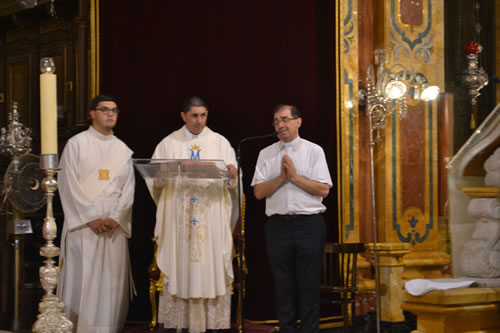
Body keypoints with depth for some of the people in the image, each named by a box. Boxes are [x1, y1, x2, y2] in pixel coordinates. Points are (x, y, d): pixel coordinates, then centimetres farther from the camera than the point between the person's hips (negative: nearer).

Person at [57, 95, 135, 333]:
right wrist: (91, 218, -11)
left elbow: (128, 188, 8)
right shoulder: (76, 144, 2)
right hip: (82, 224, -3)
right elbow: (69, 185, -5)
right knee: (81, 279, -6)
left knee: (112, 279, 0)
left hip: (114, 225, 3)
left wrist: (116, 218, -8)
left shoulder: (123, 150, 14)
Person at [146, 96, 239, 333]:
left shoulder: (220, 142, 10)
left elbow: (231, 180, 4)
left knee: (211, 268, -3)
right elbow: (153, 180, 4)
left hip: (212, 218, 0)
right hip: (178, 218, 0)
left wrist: (231, 174, -19)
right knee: (180, 268, -2)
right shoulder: (169, 144, 9)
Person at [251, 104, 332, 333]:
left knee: (309, 284, 1)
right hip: (278, 225, 2)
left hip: (309, 224, -2)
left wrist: (295, 177, -10)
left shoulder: (314, 151, 4)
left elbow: (324, 189, -4)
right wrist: (282, 178, -10)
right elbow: (259, 192, 3)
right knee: (283, 284, 7)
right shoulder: (266, 154, 10)